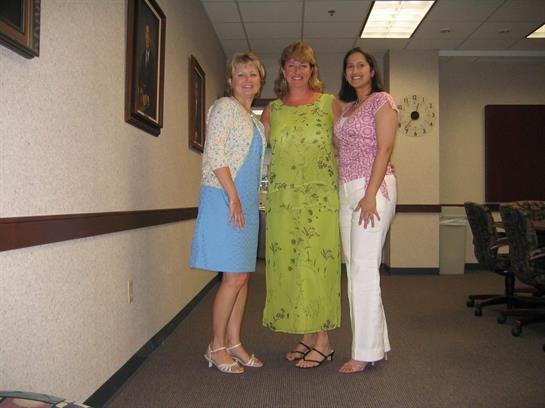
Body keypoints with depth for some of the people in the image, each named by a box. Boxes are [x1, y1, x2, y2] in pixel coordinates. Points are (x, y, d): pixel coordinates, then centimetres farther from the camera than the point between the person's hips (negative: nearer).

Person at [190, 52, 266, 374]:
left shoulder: (256, 122, 21)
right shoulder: (224, 107, -3)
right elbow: (215, 153, -13)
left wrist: (247, 200, 15)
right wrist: (233, 196, -18)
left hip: (247, 202, 8)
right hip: (224, 199, -8)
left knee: (243, 276, 8)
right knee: (235, 276, -8)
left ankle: (234, 343, 18)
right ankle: (217, 347, 5)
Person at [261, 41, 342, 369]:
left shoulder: (330, 103, 7)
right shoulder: (272, 110, 13)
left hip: (321, 197, -3)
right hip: (283, 198, 3)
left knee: (317, 263, -4)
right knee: (288, 264, 4)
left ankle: (323, 342, 8)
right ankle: (307, 337, 18)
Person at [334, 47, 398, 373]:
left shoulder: (382, 100, 1)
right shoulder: (346, 107, 22)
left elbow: (384, 149, -10)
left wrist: (370, 195, -18)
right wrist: (346, 194, 10)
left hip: (373, 187, -8)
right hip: (347, 190, 8)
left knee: (364, 267, -10)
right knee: (355, 268, 7)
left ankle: (367, 351, -1)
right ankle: (378, 343, 17)